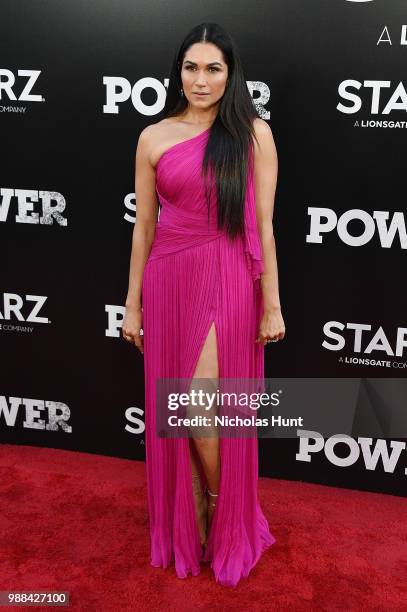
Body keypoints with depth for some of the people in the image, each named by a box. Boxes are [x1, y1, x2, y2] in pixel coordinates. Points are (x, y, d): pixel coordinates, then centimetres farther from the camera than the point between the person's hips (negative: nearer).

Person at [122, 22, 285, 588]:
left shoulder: (254, 133, 1)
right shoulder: (154, 137, 6)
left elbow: (263, 224, -1)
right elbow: (144, 227, 8)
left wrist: (272, 303, -3)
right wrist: (132, 303, 8)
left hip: (227, 281, -3)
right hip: (168, 280, 3)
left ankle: (222, 512, 26)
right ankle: (186, 519, 34)